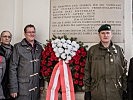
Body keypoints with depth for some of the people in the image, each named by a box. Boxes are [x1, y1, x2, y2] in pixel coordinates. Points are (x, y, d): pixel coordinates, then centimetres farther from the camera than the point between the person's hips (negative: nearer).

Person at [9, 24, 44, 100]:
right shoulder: (18, 47, -5)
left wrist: (42, 83, 8)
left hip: (36, 88, 4)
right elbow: (13, 68, -8)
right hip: (22, 87, -4)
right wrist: (13, 88, -11)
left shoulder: (39, 47, 8)